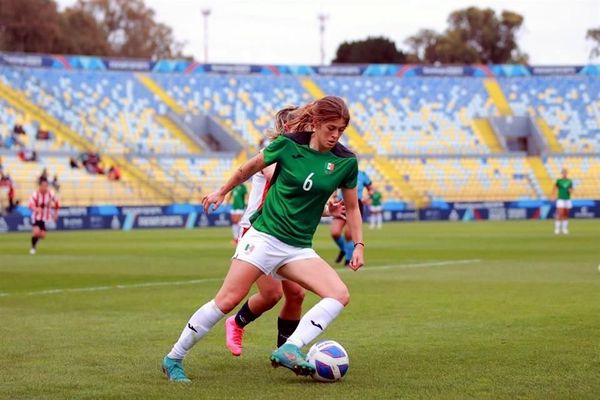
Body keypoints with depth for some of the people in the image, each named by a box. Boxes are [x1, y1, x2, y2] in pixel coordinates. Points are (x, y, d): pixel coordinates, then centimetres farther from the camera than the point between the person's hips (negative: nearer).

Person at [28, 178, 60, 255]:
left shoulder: (51, 194, -11)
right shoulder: (35, 194, -19)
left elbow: (56, 203, 7)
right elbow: (31, 205, -31)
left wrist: (55, 213, 10)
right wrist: (36, 209, -51)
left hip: (45, 217, 3)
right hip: (36, 217, -3)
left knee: (42, 235, 0)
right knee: (36, 231, -23)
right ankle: (33, 247, 1)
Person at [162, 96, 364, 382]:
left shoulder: (345, 162, 0)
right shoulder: (288, 145, -7)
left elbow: (352, 207, 13)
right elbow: (251, 167, 10)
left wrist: (359, 245, 6)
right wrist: (222, 192, 19)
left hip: (299, 249, 4)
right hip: (264, 236, -3)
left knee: (340, 295, -19)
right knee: (227, 300, -11)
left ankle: (289, 350, -26)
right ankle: (173, 359, 3)